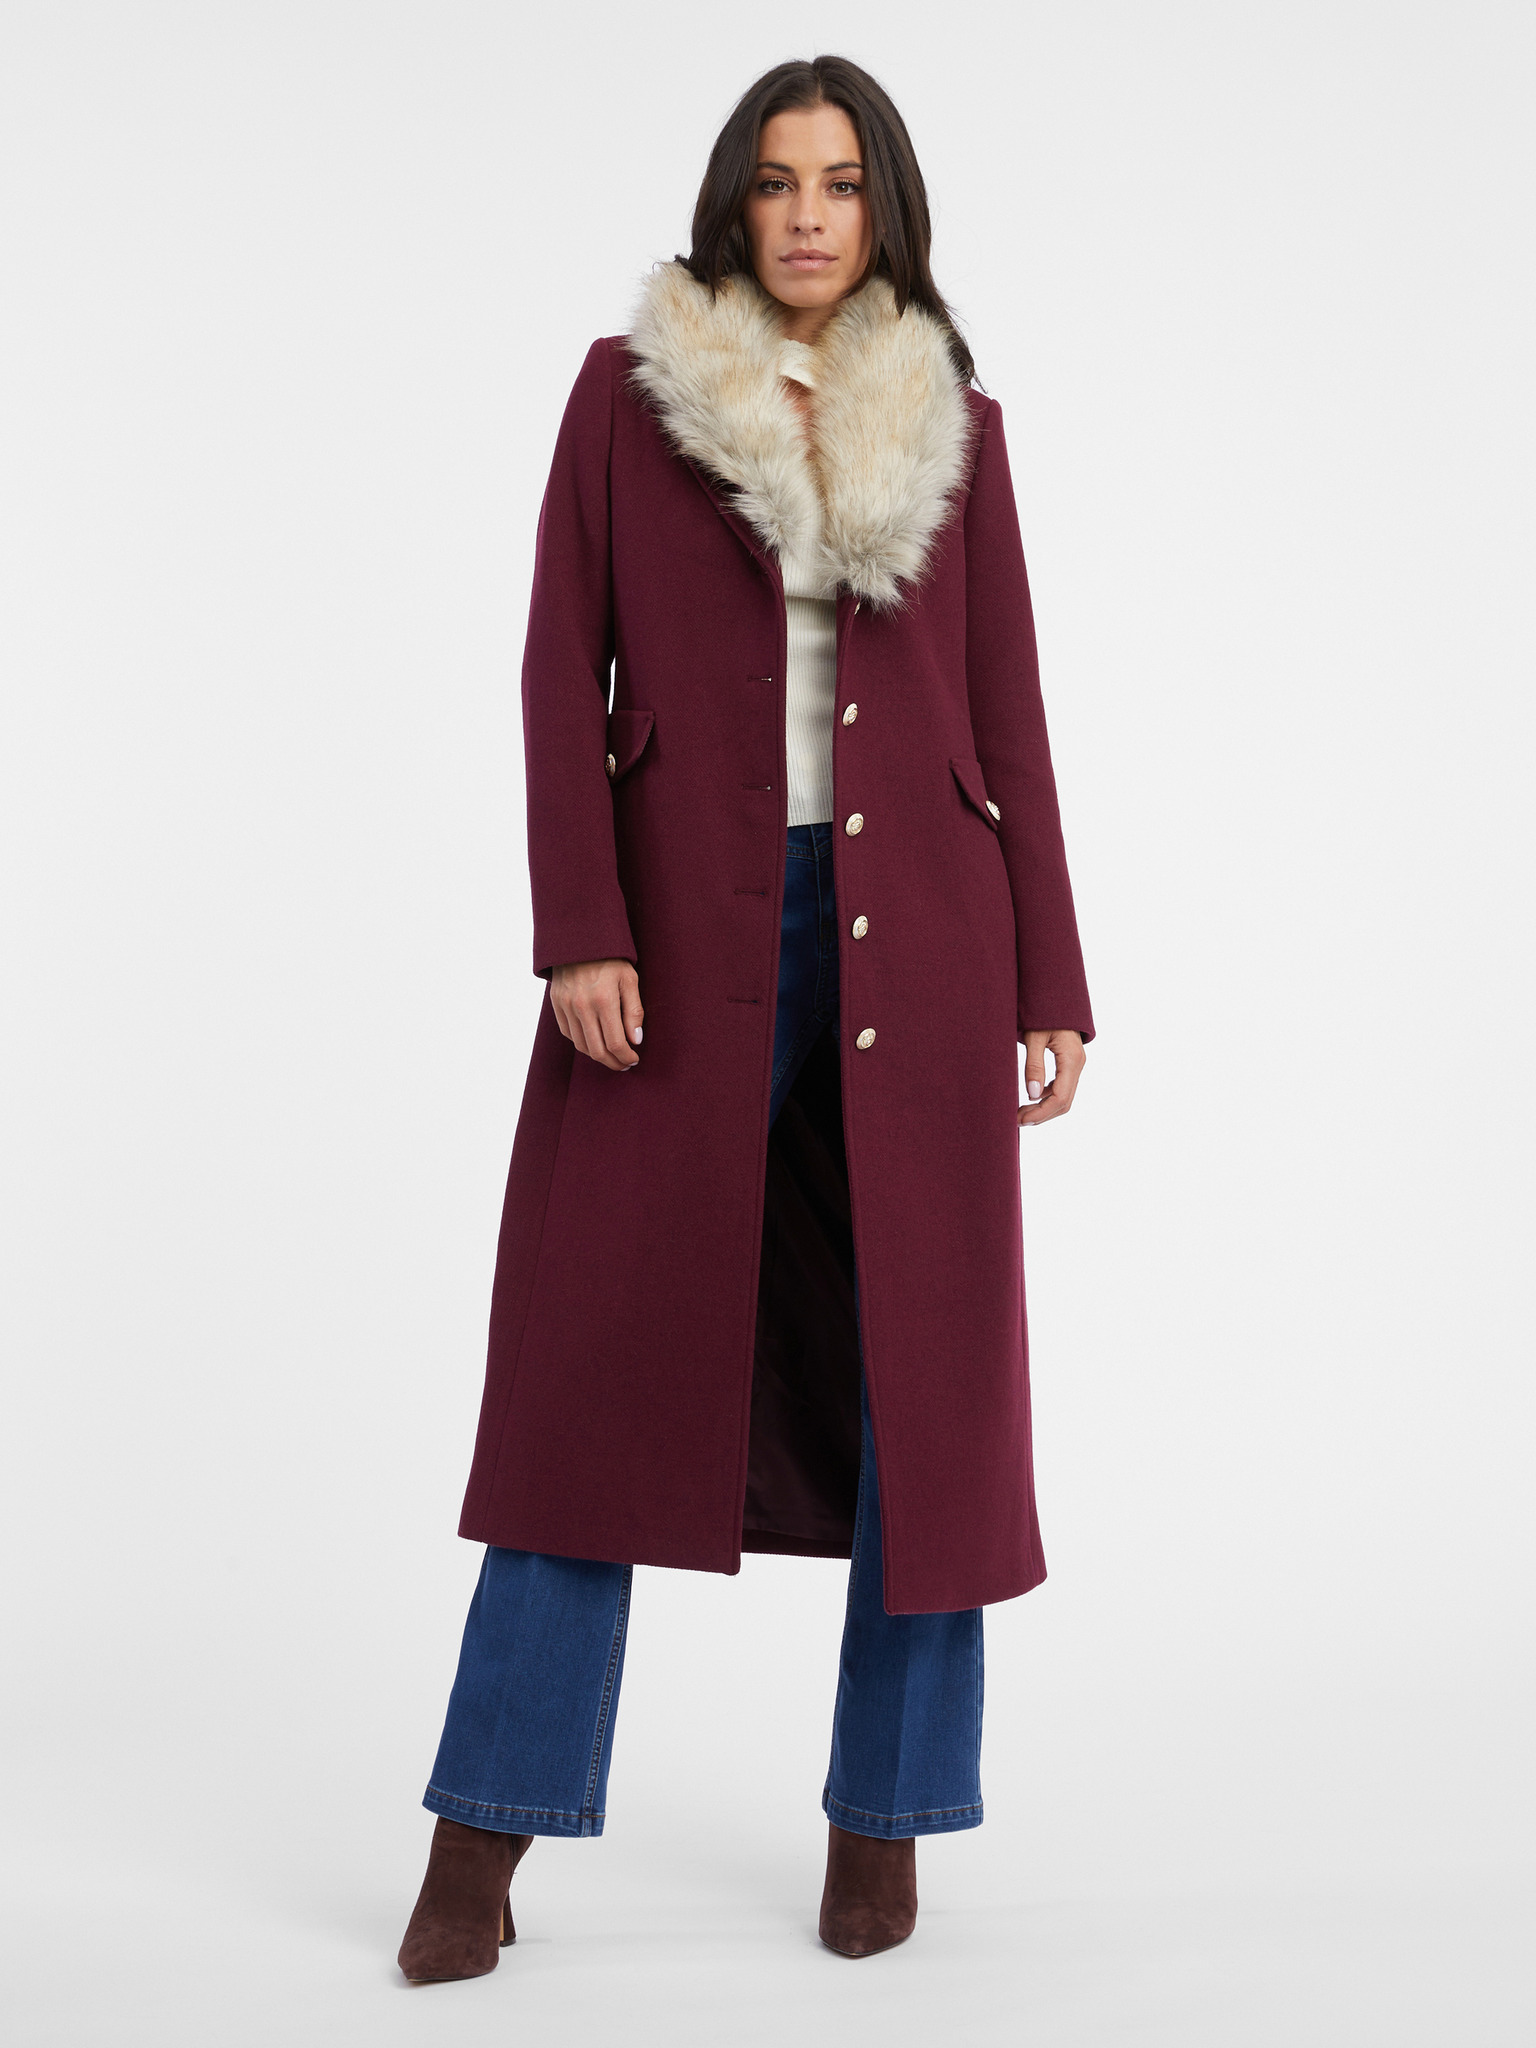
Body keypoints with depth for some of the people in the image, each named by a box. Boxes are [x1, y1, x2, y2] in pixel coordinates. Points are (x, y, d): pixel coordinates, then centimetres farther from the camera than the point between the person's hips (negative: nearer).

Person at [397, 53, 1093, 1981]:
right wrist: (579, 930, -10)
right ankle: (486, 1839, 4)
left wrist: (1049, 983, 4)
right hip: (690, 934, -2)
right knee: (603, 1359, -2)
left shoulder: (953, 425, 10)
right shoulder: (629, 388, 6)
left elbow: (1004, 708, 9)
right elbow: (567, 663, 1)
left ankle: (882, 1816, 16)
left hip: (910, 933, 2)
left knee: (921, 1366, 2)